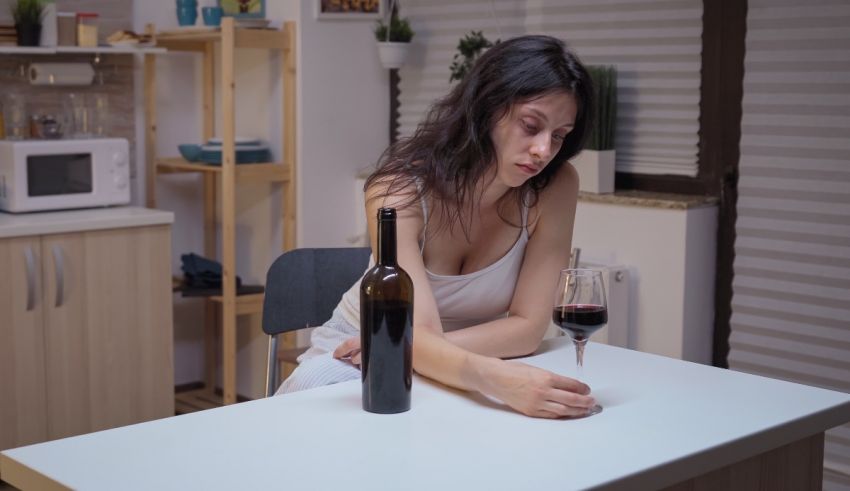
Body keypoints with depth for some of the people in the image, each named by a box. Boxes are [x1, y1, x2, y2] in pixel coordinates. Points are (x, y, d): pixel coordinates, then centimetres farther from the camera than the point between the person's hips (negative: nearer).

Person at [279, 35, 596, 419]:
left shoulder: (554, 188, -17)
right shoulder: (399, 187, -24)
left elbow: (528, 326, -15)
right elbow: (416, 337, -33)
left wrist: (416, 350, -25)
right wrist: (494, 378, -53)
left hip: (464, 369, 2)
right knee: (315, 386, -33)